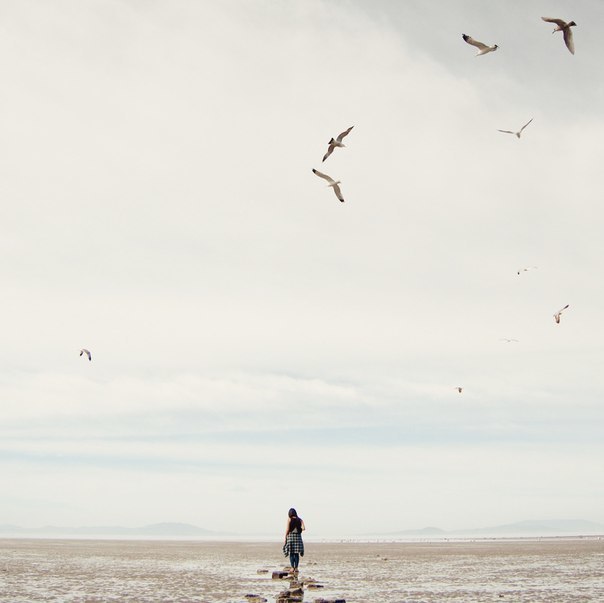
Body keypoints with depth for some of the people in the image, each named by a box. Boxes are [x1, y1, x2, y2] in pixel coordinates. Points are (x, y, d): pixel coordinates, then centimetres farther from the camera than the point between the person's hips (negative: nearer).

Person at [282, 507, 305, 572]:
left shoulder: (289, 519, -3)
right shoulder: (300, 519, 6)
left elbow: (287, 529, -6)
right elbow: (303, 528, -5)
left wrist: (285, 539, -1)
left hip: (291, 536, -3)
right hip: (298, 536, 3)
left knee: (291, 553, 3)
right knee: (297, 553, 8)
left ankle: (292, 568, 1)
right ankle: (296, 568, 5)